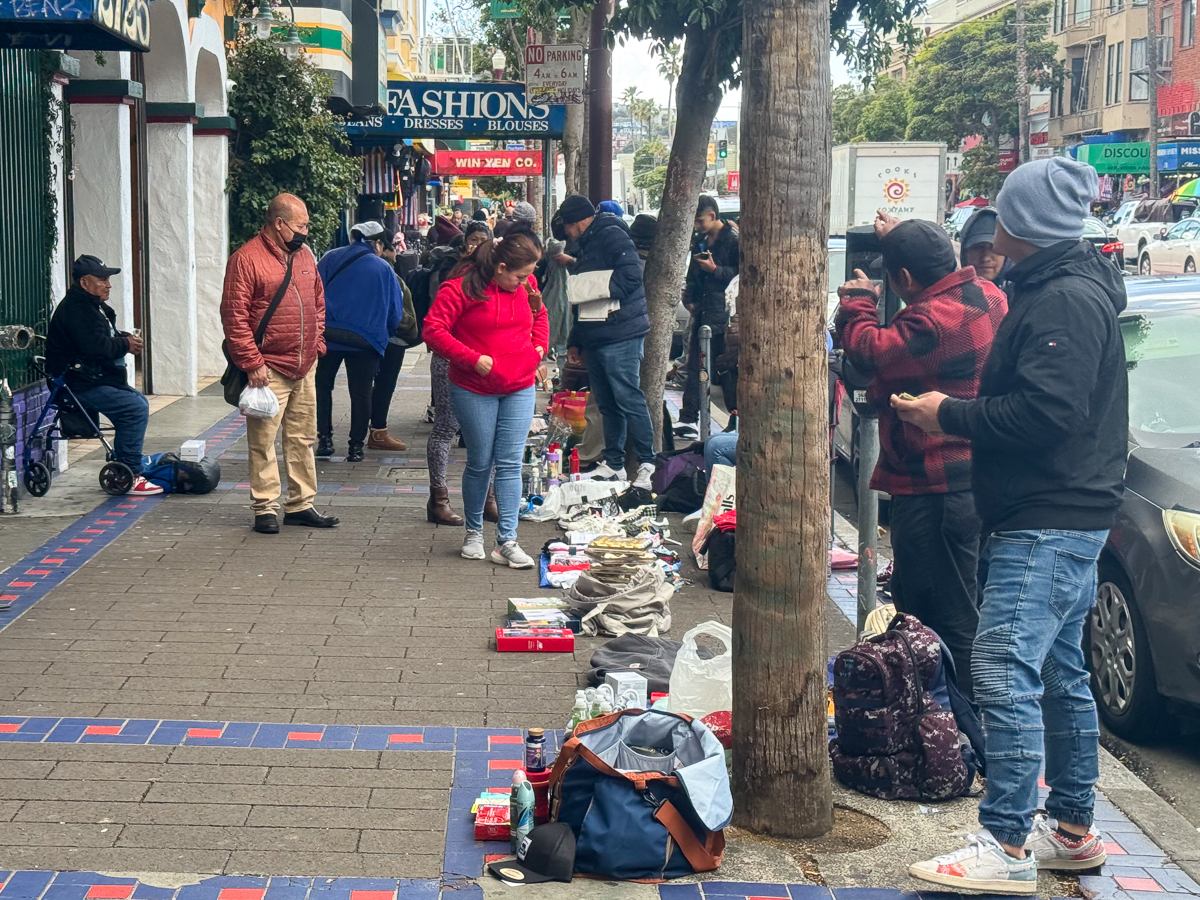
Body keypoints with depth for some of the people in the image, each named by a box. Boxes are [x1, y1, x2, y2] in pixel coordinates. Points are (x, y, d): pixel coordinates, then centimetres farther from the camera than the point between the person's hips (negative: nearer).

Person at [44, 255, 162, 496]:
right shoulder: (75, 309, -18)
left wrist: (125, 338, 5)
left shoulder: (91, 305, 17)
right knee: (136, 408, -21)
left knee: (138, 401, 21)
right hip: (80, 384, -12)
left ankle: (123, 462, 25)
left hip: (95, 379, 12)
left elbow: (104, 338, 27)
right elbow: (96, 345, -29)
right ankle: (129, 477, -20)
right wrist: (126, 345, -13)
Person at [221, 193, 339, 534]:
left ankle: (301, 505, 20)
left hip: (305, 368, 7)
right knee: (263, 441, -2)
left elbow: (318, 304, 22)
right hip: (269, 368, -7)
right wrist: (252, 362, -16)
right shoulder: (246, 259, -10)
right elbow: (234, 317, -13)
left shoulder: (304, 255, 12)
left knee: (302, 438, 12)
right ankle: (265, 508, 5)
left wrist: (317, 344, 11)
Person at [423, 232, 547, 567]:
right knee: (480, 463, 5)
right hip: (474, 391, -4)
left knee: (510, 463, -1)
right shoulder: (462, 287, -14)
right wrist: (473, 359, -19)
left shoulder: (525, 287, 5)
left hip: (520, 389, 4)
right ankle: (474, 533, 26)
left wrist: (539, 347, 7)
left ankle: (507, 541, -1)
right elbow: (433, 330, -17)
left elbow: (540, 316, 25)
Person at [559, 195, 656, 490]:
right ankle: (613, 464, 18)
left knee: (628, 399, -11)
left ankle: (648, 465, -8)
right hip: (595, 338, 10)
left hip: (620, 334, -10)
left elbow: (632, 275, -23)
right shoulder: (586, 246, 24)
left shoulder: (611, 235, -7)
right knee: (607, 403, 12)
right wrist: (575, 342, 24)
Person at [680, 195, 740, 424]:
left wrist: (715, 270, -17)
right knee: (694, 368, 6)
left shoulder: (733, 240, -7)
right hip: (702, 314, 7)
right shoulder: (700, 241, 17)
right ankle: (688, 418, 8)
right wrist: (689, 299, 12)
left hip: (723, 313, -7)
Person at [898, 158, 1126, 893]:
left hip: (1048, 527, -11)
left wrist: (951, 415, -15)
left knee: (1006, 678, -13)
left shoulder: (1065, 300, -16)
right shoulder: (1065, 288, 17)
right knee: (1061, 676, 16)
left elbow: (1048, 411, -25)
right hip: (1064, 520, 11)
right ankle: (1073, 831, 26)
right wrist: (958, 414, 9)